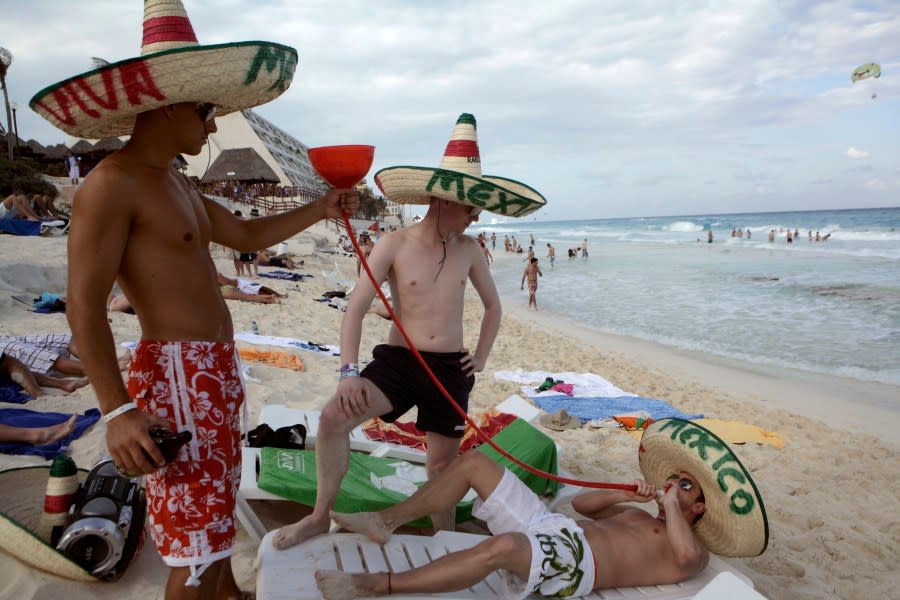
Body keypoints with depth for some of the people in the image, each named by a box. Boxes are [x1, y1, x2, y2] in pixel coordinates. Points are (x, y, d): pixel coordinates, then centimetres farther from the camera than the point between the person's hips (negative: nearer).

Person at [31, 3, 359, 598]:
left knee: (215, 503, 26)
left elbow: (249, 234, 25)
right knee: (196, 536, -1)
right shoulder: (112, 184, -15)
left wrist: (322, 208, 25)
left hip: (216, 370, 10)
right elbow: (85, 307, -19)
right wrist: (119, 410, -25)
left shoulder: (178, 184, 15)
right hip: (178, 374, -10)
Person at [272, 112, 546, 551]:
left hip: (450, 369, 3)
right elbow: (356, 308, -12)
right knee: (334, 417, -23)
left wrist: (481, 358, 11)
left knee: (442, 465, 9)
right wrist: (348, 371, -21)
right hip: (397, 361, -3)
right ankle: (321, 515, -2)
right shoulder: (395, 245, -9)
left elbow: (493, 305, 19)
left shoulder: (468, 250, 4)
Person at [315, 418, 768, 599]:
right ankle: (385, 521, 1)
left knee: (502, 547, -42)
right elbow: (580, 503, 31)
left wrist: (671, 505, -5)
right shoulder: (639, 517, 30)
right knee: (472, 462, -2)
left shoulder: (693, 553, 7)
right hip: (552, 526, 9)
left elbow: (686, 553, -20)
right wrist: (630, 496, 16)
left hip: (575, 561, -9)